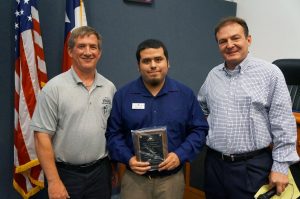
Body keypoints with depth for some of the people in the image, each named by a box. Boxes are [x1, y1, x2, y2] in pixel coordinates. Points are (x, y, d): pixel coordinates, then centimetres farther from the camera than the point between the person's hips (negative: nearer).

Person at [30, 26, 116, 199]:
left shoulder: (110, 88, 3)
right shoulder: (54, 87, -10)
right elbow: (42, 137, -11)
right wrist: (53, 181, -14)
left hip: (101, 171, 4)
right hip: (66, 173, -3)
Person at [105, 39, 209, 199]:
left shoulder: (185, 94, 0)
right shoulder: (123, 95, -2)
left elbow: (199, 130, 1)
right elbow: (113, 133, 0)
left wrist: (180, 155, -12)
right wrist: (128, 158, -14)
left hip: (172, 178, 1)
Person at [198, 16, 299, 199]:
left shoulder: (270, 73, -8)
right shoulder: (213, 75, 7)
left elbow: (283, 125, -9)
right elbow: (201, 108, 23)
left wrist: (280, 167, -10)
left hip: (253, 167, -4)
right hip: (214, 163, 4)